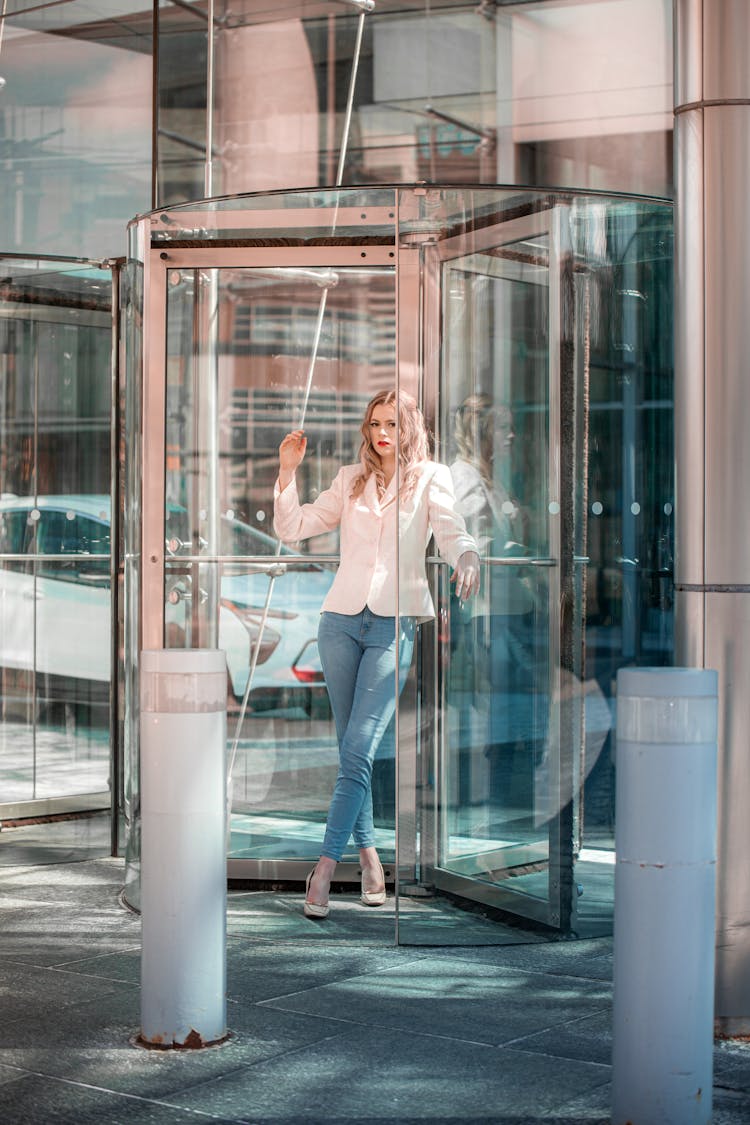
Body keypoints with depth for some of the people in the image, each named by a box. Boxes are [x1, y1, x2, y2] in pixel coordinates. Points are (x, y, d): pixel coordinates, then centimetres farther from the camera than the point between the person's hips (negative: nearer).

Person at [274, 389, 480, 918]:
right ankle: (369, 855, 18)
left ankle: (326, 864, -12)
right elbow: (293, 528, 13)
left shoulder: (430, 478, 6)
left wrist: (467, 559, -33)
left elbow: (451, 531, -11)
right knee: (351, 750, 7)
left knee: (358, 749, -12)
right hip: (342, 620, 4)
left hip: (395, 625, -3)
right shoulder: (351, 480, 14)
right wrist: (287, 472, 0)